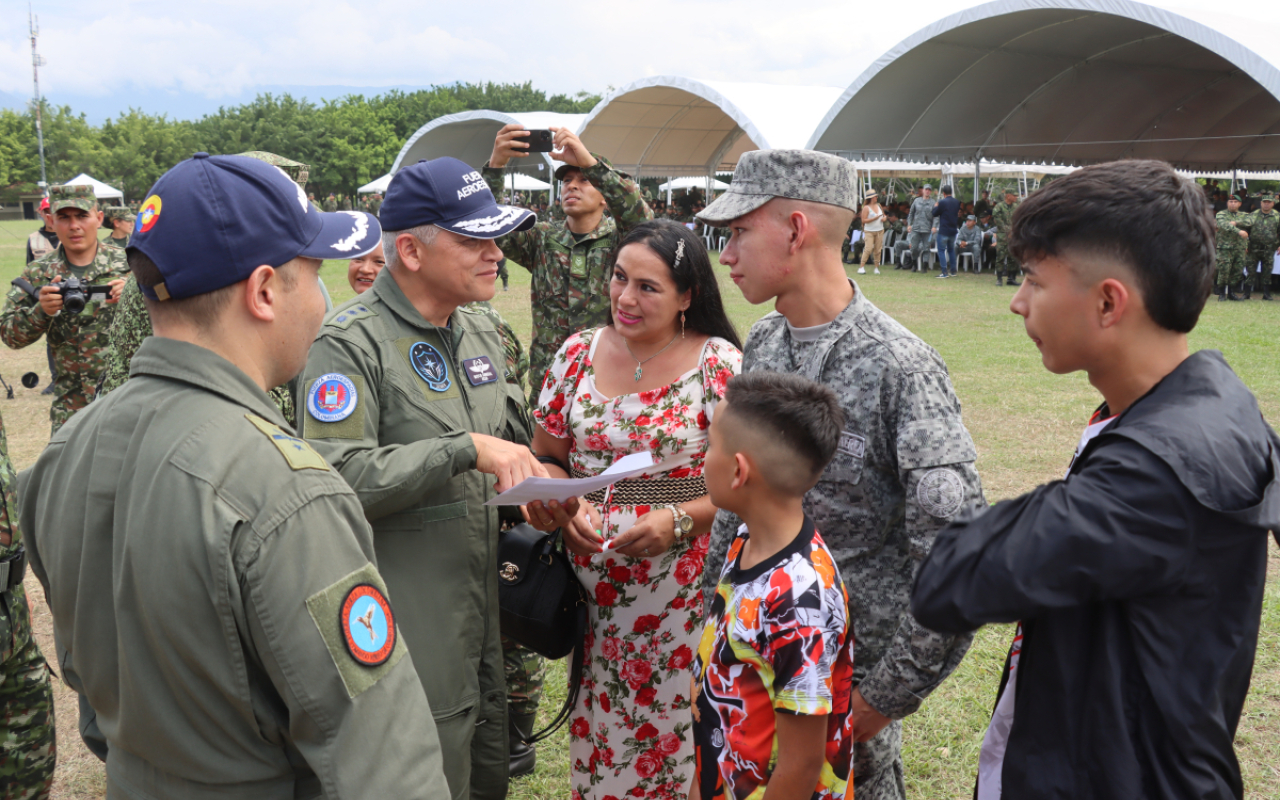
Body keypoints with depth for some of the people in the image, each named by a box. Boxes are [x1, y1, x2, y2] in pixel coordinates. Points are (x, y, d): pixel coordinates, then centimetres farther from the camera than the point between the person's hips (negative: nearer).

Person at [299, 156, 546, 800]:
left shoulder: (480, 331, 11)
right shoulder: (351, 342, -15)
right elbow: (336, 476, -25)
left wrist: (531, 476, 2)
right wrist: (466, 450, -26)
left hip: (487, 614, 8)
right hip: (412, 626, -7)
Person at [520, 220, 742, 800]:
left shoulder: (719, 363, -6)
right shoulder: (578, 354, 5)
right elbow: (544, 458, 12)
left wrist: (679, 520, -19)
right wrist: (564, 506, -8)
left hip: (682, 589, -3)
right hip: (590, 586, 3)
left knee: (669, 725, 3)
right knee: (596, 729, 9)